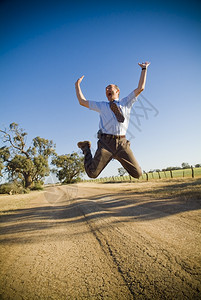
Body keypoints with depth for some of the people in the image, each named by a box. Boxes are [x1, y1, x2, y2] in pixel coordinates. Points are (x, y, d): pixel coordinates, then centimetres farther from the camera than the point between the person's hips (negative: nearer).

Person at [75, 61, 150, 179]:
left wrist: (144, 69, 19)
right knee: (92, 173, -9)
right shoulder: (102, 106, 20)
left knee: (137, 174, -2)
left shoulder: (126, 103, 20)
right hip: (106, 142, -1)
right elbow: (82, 101, 22)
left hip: (122, 143, 1)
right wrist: (77, 84, 25)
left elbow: (140, 88, 17)